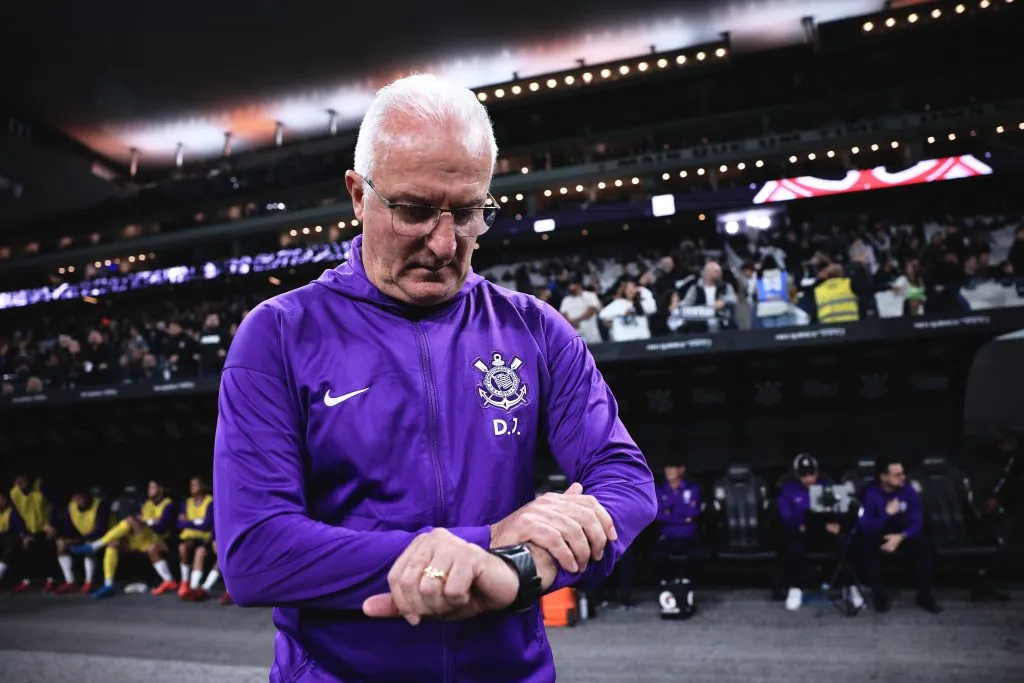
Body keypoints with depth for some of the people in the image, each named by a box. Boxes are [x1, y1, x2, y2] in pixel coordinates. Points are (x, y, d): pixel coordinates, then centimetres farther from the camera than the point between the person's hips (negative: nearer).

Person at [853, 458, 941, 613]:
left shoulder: (908, 491, -13)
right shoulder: (869, 494, -22)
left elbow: (917, 522, -14)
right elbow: (866, 528, -27)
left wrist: (900, 537, -33)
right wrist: (887, 513, -41)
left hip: (901, 534, 3)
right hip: (876, 535, -2)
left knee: (923, 544, -27)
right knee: (864, 547, -34)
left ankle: (924, 596, -13)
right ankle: (880, 595, -18)